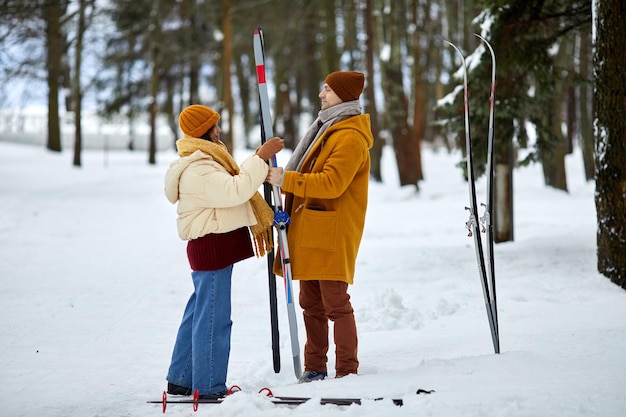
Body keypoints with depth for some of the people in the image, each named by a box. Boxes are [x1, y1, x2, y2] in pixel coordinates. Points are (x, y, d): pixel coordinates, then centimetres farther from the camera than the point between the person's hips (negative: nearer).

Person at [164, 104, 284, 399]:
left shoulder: (206, 160, 17)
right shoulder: (197, 169, -20)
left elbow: (231, 184, 12)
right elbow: (234, 191, -29)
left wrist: (264, 174, -4)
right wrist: (261, 157, -24)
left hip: (215, 246, 11)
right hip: (212, 247, -11)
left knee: (199, 313, 17)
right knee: (213, 319, -5)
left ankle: (181, 380, 26)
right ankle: (209, 388, 1)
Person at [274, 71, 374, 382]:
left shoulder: (350, 137, -13)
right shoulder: (328, 129, 19)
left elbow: (332, 182, -24)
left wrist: (287, 180, -22)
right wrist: (291, 210, 10)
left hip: (332, 235, -10)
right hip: (310, 233, 10)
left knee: (336, 304, -7)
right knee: (311, 303, 13)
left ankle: (347, 371, -1)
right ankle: (314, 369, 20)